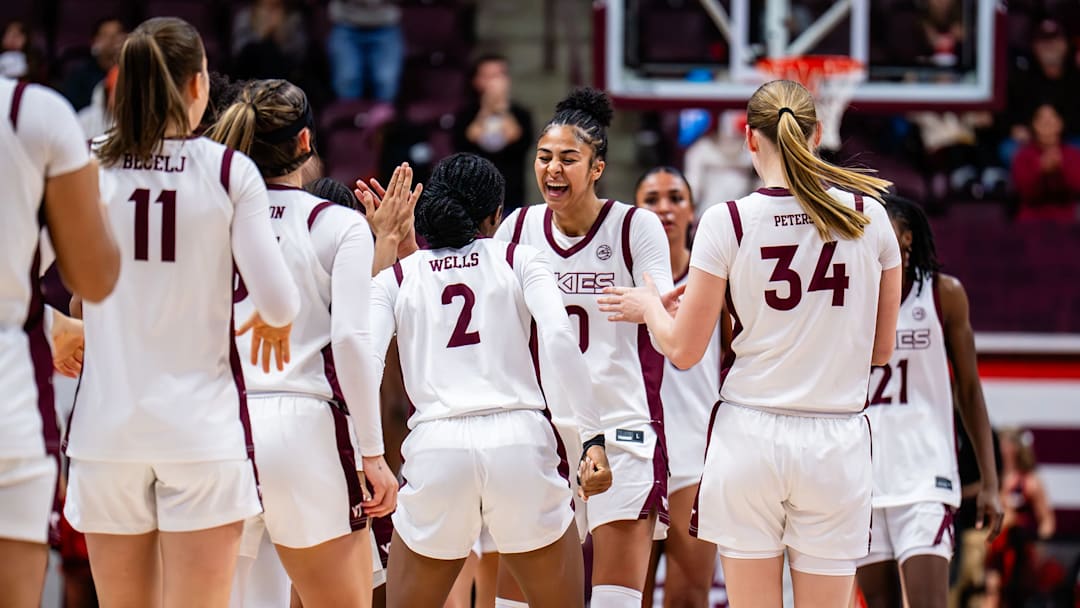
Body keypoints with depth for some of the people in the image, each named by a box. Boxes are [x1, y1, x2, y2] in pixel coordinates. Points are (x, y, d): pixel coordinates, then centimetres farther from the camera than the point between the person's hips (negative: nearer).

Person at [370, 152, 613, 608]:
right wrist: (593, 438, -5)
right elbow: (560, 339, -4)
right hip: (519, 440, -1)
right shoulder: (519, 260, 12)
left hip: (435, 448, 1)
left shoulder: (395, 279, 15)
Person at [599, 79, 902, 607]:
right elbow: (881, 348, 9)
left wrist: (649, 306, 18)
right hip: (836, 443, 1)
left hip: (749, 437, -1)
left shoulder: (727, 222, -7)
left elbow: (683, 350, -2)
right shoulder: (868, 215, 1)